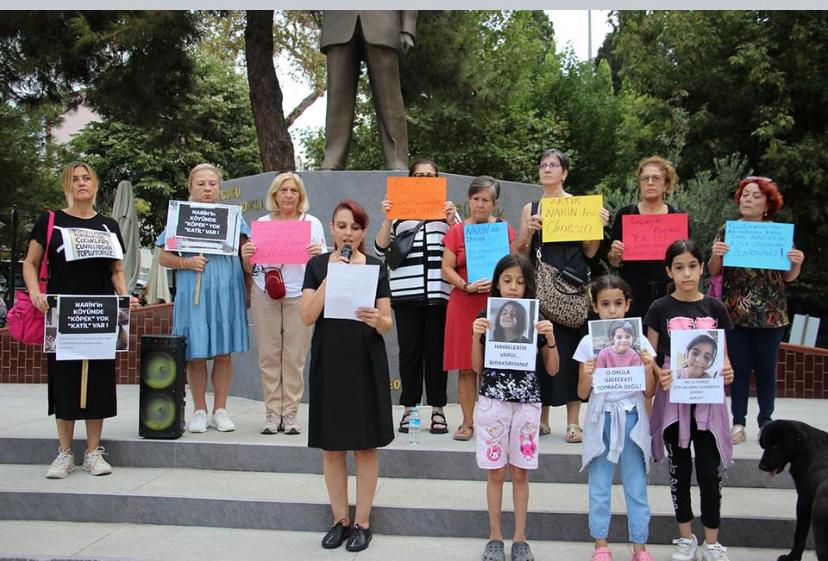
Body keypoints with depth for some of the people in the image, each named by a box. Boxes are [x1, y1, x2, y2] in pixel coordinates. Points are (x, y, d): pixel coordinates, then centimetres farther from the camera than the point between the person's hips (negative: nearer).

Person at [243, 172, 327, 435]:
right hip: (265, 294, 1)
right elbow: (250, 268, 15)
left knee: (295, 357, -1)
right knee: (268, 355, 1)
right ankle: (272, 413, 9)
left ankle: (291, 413, 7)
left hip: (299, 295, -1)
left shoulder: (313, 223, 9)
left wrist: (318, 254, -15)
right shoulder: (262, 223, 13)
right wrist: (247, 256, -7)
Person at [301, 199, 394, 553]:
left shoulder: (376, 266, 3)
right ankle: (340, 519, 19)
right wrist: (330, 276, -15)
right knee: (332, 445, 6)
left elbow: (387, 323, 0)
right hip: (328, 361, 1)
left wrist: (376, 320, -23)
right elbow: (307, 316, -7)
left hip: (366, 362, -1)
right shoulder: (317, 265, 4)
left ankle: (362, 521, 13)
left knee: (366, 445, 2)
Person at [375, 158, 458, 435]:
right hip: (405, 291, 0)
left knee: (436, 350, 2)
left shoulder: (447, 208, 15)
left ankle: (438, 410, 9)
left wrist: (452, 219, -7)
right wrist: (387, 219, -5)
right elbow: (381, 249, 7)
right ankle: (409, 409, 9)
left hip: (439, 290, 0)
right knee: (410, 350, 1)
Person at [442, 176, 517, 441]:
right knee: (466, 367, 1)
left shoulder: (504, 229, 8)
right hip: (464, 305, 0)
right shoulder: (457, 230, 7)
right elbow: (446, 268, 4)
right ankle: (468, 422, 8)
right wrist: (467, 286, -12)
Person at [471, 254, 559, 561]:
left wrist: (550, 337, -13)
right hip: (494, 400, 0)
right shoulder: (486, 317, 0)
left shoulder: (537, 319, 1)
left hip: (527, 403, 0)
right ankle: (495, 536, 18)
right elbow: (478, 368, 2)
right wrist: (476, 337, -13)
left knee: (520, 473, 7)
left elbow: (552, 369, 2)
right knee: (495, 472, 6)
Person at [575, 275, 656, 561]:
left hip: (632, 420, 0)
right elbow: (582, 394, 0)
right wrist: (588, 375, -19)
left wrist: (648, 368, -15)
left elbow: (649, 393, 2)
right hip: (601, 420, 0)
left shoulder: (640, 342, 0)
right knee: (599, 487, 8)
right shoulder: (589, 343, -2)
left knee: (636, 487, 7)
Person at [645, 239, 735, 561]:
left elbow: (723, 355, 7)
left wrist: (727, 372, -14)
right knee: (679, 470, 10)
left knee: (709, 472, 3)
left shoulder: (715, 308, 3)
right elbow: (649, 356, 0)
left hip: (708, 399, 1)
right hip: (673, 398, -1)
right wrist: (660, 374, -20)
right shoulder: (660, 309, -2)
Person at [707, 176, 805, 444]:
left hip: (770, 314, 1)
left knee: (766, 368, 8)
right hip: (735, 313, 0)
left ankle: (766, 422, 20)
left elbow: (788, 277, 8)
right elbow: (713, 271, 3)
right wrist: (716, 255, -17)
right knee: (739, 368, 3)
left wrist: (797, 263, -12)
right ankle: (738, 423, 11)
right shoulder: (727, 231, 4)